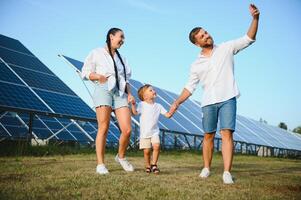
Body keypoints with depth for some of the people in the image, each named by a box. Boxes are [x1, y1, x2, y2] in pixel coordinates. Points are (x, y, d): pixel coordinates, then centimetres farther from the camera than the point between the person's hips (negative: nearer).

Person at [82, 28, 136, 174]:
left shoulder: (121, 58, 25)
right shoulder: (97, 53, 9)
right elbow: (85, 72, 5)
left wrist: (129, 94, 6)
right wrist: (98, 76, -15)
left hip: (120, 93, 5)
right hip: (104, 90, -4)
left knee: (127, 130, -7)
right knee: (103, 129, -8)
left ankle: (121, 157, 17)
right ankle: (100, 164, -2)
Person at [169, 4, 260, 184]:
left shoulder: (226, 48, 6)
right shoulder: (197, 64, 10)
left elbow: (249, 38, 3)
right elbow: (190, 87, 11)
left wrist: (255, 18, -12)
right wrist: (177, 103, -1)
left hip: (228, 99, -2)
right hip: (208, 102, 2)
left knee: (227, 134, -12)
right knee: (208, 136, 7)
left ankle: (227, 173, -15)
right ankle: (206, 168, 22)